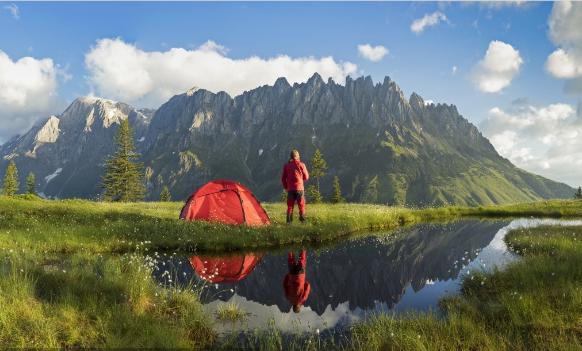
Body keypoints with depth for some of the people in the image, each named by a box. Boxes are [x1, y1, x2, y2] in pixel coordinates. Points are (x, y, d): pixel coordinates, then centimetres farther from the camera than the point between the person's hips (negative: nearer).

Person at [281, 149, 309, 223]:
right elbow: (306, 177, 2)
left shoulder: (286, 165, 4)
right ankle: (302, 219, 5)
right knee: (301, 205, 6)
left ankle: (289, 221, 4)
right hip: (299, 188, -2)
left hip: (290, 189, 2)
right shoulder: (301, 164, -3)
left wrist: (285, 187, 19)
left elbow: (283, 178, 7)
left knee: (290, 205, 7)